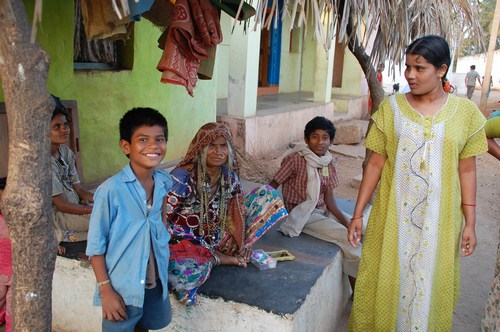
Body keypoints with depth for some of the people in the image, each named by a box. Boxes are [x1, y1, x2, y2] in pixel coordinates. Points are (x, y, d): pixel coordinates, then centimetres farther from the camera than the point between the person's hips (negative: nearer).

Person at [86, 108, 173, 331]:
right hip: (122, 287, -5)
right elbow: (95, 245, -14)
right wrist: (105, 290, -14)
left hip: (157, 283, 5)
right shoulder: (111, 190, -22)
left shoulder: (165, 182, -5)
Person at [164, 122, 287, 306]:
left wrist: (242, 245, -10)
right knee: (182, 274, -43)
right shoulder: (183, 177, -21)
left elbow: (239, 213, 7)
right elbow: (163, 219, -20)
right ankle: (222, 259, -11)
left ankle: (238, 253, -9)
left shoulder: (229, 176, -3)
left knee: (266, 195, 0)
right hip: (187, 242, -5)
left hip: (217, 238, 5)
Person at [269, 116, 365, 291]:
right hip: (303, 215, -7)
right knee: (347, 237, -20)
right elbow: (272, 187, -14)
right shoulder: (296, 159, -16)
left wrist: (347, 223, -11)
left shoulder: (328, 162, 4)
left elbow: (329, 199, 1)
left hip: (323, 210, 7)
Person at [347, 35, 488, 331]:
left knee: (430, 286, 13)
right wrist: (358, 213, -3)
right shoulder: (391, 108, -3)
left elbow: (466, 170, 2)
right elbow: (375, 163, -2)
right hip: (394, 216, 0)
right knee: (386, 281, 11)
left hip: (439, 220, 1)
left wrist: (470, 223, 2)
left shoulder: (465, 112, -1)